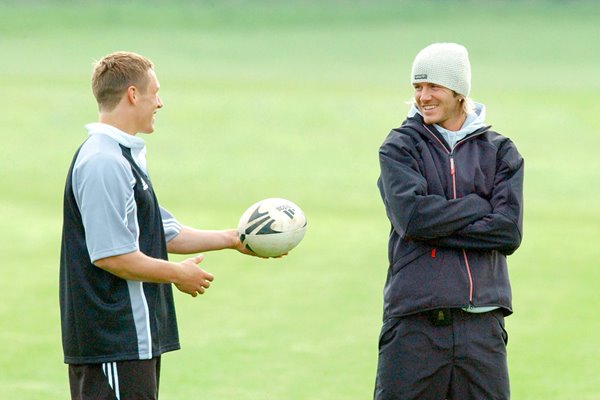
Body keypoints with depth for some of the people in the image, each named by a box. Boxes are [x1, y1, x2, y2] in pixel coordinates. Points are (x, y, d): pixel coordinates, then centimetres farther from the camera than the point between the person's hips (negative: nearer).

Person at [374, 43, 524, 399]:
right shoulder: (400, 147, 6)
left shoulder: (499, 152, 11)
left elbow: (509, 232, -3)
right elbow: (413, 216, -11)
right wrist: (478, 206, -6)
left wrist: (437, 228, -8)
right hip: (415, 319, -2)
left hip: (482, 322, 2)